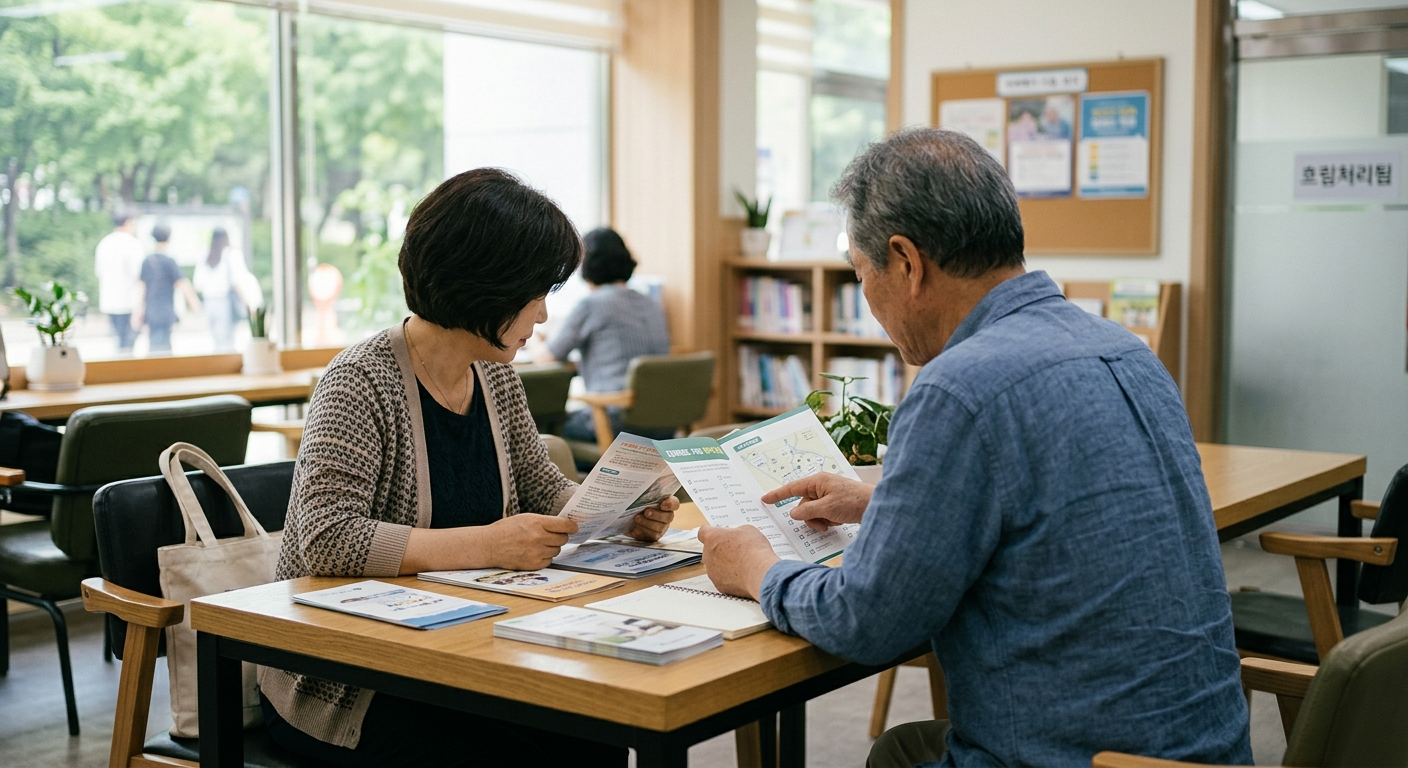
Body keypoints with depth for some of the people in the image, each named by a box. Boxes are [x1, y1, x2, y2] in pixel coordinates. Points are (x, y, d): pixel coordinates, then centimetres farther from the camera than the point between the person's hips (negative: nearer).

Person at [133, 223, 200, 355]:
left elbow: (140, 287, 8)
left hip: (150, 313, 7)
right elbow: (182, 284, -9)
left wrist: (139, 311, 11)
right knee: (160, 349, -8)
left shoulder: (146, 261, 8)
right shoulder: (168, 261, -10)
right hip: (165, 313, -7)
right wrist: (194, 303, 0)